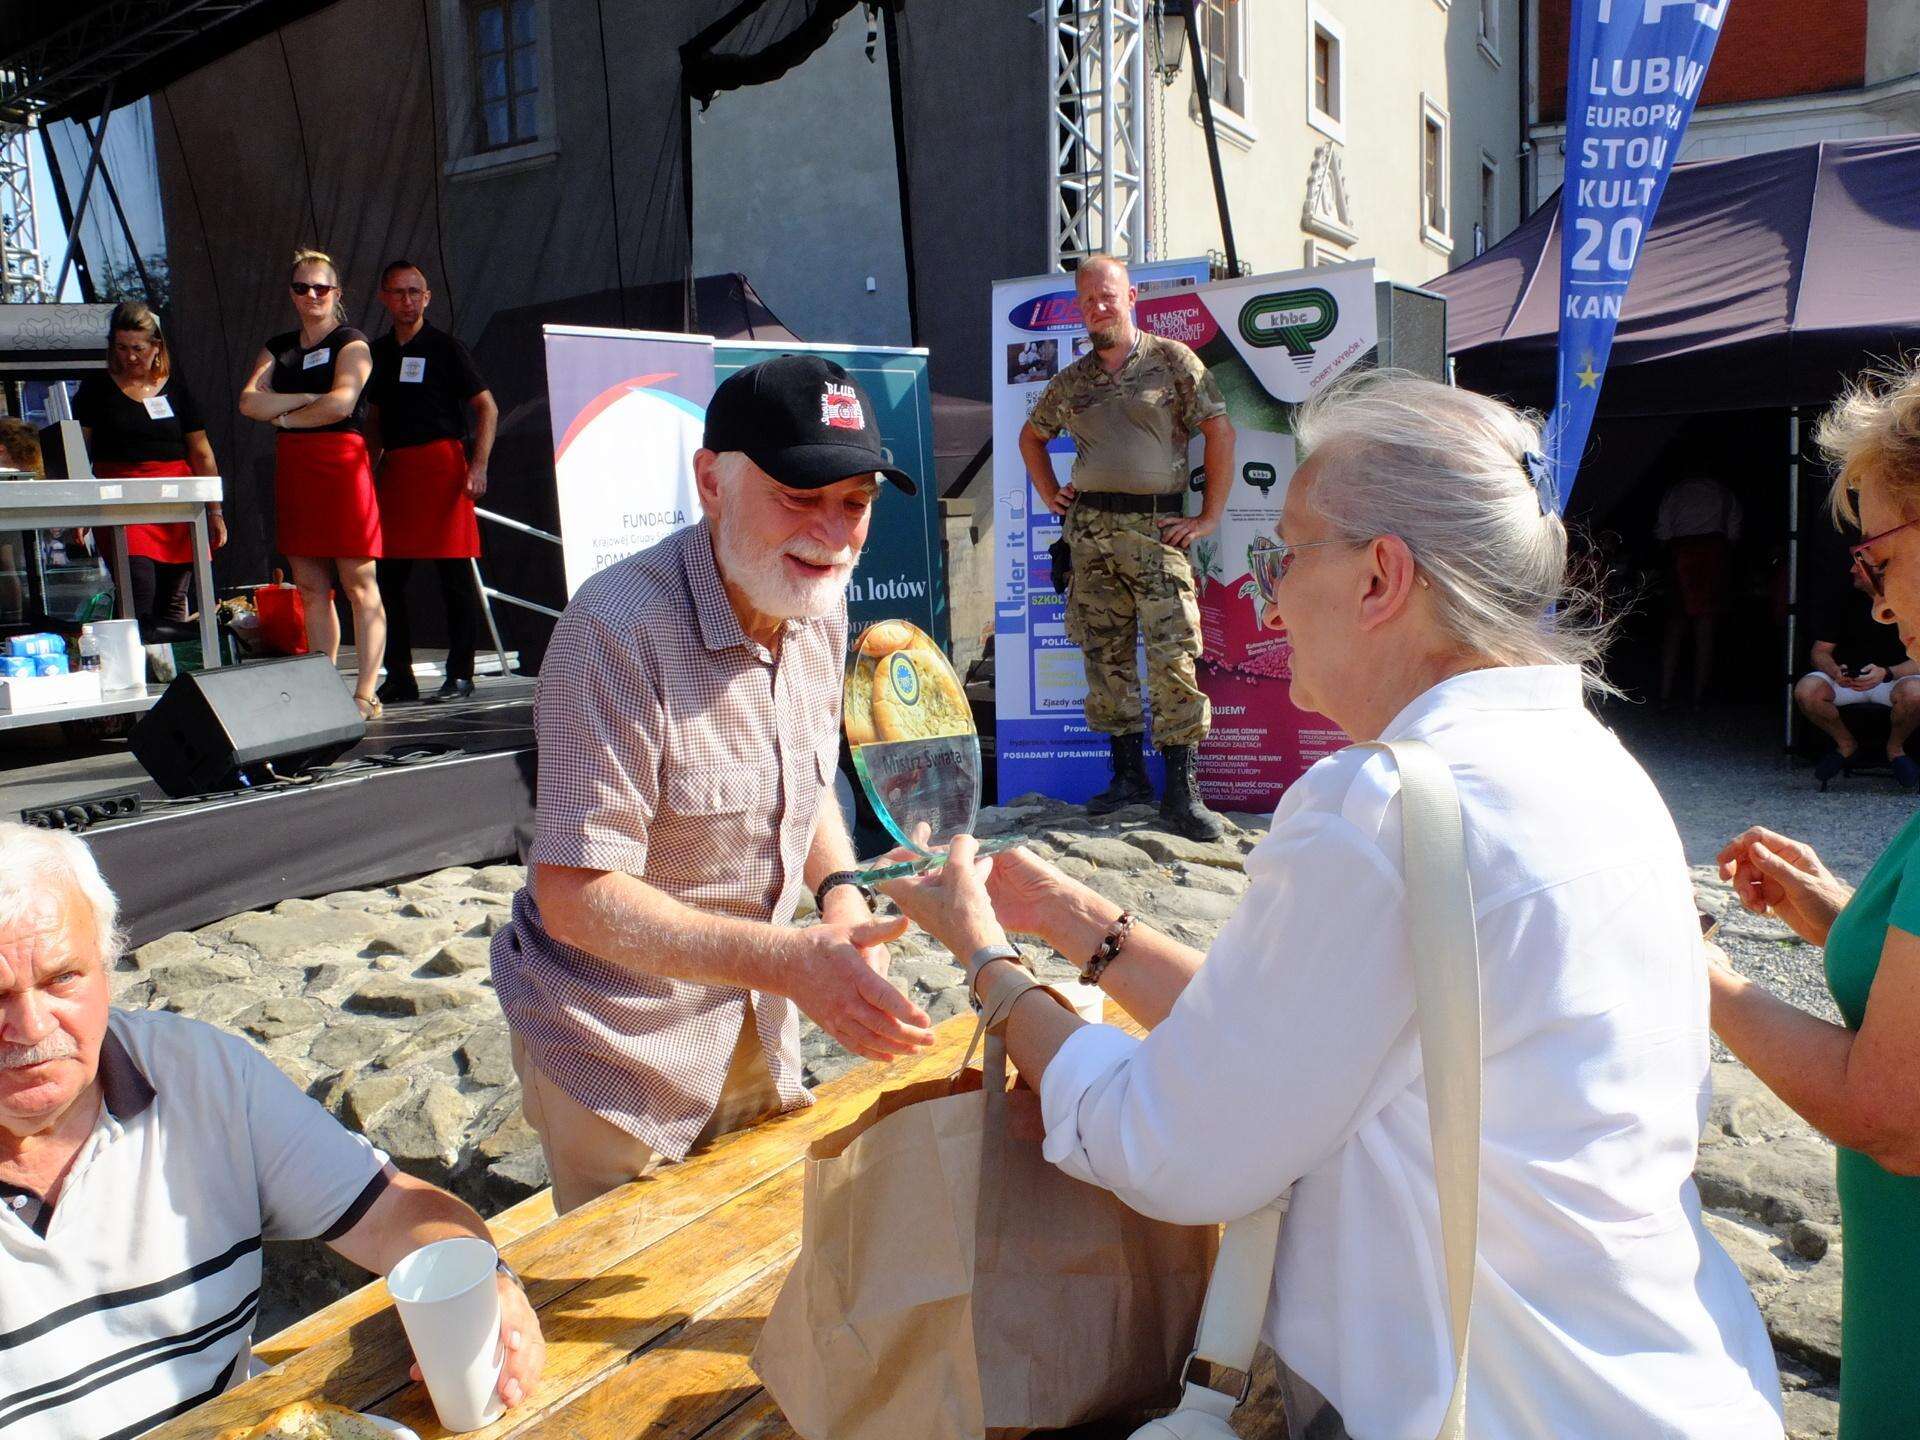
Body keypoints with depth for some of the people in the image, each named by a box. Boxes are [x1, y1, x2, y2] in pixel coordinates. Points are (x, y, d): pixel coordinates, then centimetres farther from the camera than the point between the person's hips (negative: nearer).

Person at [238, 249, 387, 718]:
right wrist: (309, 398, -6)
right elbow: (249, 401, 4)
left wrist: (284, 417, 0)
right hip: (293, 468, 6)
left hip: (342, 463, -6)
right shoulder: (278, 348, 19)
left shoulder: (351, 343, 3)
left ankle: (366, 693, -7)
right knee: (310, 588, 5)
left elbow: (341, 403, -13)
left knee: (359, 585, -8)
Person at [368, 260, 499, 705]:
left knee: (454, 576, -4)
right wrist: (369, 470, 15)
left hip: (442, 461, -5)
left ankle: (460, 675, 3)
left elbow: (487, 408, -2)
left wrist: (478, 464, -13)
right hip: (395, 469, 6)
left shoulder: (445, 347, 1)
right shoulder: (378, 352, 17)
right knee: (388, 578, 4)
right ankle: (399, 678, 12)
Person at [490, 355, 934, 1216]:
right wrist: (788, 961, -36)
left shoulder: (818, 604, -3)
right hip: (617, 1053, -7)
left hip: (753, 1027, 7)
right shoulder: (618, 630, -28)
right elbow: (576, 897, -28)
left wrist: (840, 892, -7)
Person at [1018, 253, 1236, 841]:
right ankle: (1128, 775, 16)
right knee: (1105, 654, 6)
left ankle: (1181, 789, -4)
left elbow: (1220, 430, 0)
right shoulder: (1071, 380, 15)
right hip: (1089, 529, 4)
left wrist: (1210, 516, -4)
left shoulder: (1173, 360, 3)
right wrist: (1050, 496, 18)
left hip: (1155, 526, -4)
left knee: (1173, 656, -10)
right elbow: (1031, 435, 31)